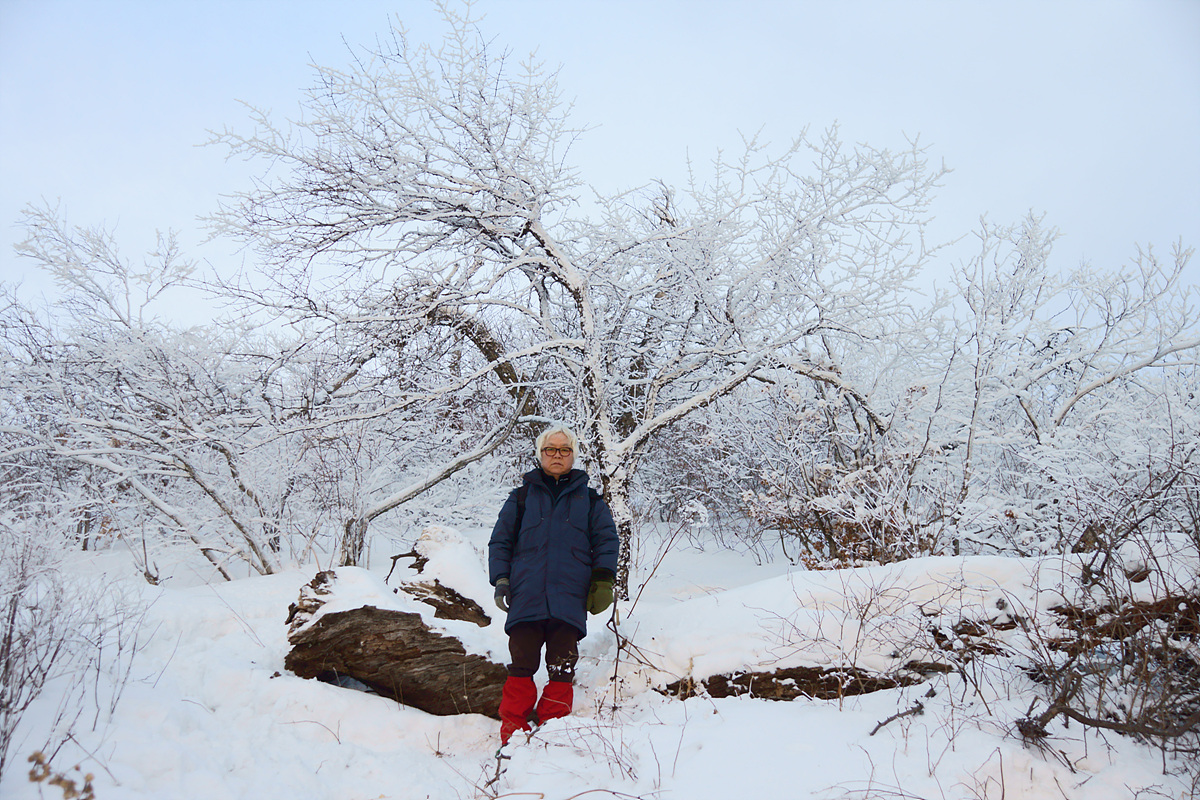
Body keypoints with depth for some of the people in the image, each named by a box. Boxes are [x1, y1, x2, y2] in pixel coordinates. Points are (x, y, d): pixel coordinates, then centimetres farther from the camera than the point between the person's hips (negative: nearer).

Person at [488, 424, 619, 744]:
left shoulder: (589, 499, 16)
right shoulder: (522, 497, 15)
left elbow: (606, 541, 14)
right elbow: (500, 541, 15)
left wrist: (603, 580, 1)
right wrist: (500, 580, 3)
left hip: (569, 600, 0)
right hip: (525, 596, 0)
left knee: (562, 667, 0)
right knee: (522, 666, -2)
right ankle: (513, 733, 7)